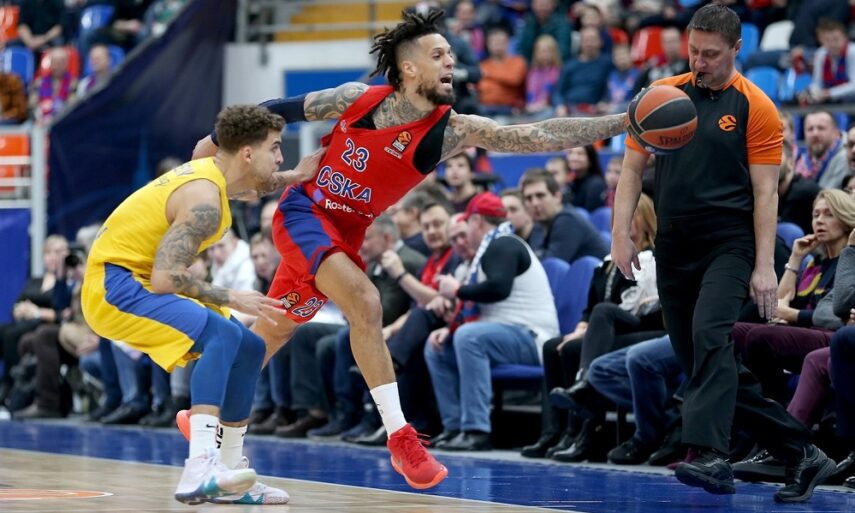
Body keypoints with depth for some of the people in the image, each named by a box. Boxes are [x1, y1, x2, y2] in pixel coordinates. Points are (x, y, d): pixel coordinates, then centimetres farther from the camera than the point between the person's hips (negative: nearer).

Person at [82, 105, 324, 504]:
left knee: (248, 348, 11)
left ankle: (230, 475, 15)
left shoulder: (213, 171, 6)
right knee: (221, 334, -31)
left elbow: (244, 188, 33)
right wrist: (230, 299, -20)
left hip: (144, 283, 11)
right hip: (115, 285, -11)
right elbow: (165, 278, -29)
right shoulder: (204, 201, -24)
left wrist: (294, 178, 23)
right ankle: (199, 471, -42)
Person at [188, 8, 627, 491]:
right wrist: (218, 138, 6)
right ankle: (401, 438, -26)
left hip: (346, 232, 4)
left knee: (275, 330, 15)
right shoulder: (356, 98, -18)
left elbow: (538, 135, -28)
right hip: (303, 212, -4)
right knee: (365, 301, -26)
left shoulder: (453, 130, -17)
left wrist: (621, 123, -38)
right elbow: (283, 110, -1)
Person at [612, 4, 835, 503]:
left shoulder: (755, 107, -2)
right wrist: (622, 232, 0)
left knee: (710, 335, -27)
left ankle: (710, 456, -36)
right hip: (674, 248, 5)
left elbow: (765, 192, -5)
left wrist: (764, 267, -11)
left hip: (729, 243, -5)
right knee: (697, 360, 5)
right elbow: (633, 167, 13)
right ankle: (800, 452, 14)